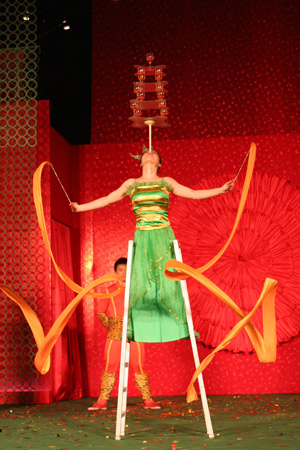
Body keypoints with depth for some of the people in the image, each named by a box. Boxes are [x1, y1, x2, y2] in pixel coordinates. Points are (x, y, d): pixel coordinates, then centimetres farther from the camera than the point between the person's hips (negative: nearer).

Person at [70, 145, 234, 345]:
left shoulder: (167, 182, 10)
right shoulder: (131, 184, 13)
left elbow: (194, 194, 9)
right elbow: (107, 200, 16)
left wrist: (221, 189, 1)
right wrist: (80, 207, 13)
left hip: (164, 238, -1)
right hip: (142, 238, 1)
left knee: (167, 281, -5)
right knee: (140, 282, -3)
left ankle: (177, 326, 2)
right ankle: (136, 327, 6)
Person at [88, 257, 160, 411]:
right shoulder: (109, 291, 8)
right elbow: (100, 312, 10)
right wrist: (110, 327, 0)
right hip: (114, 334, 0)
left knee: (139, 366, -1)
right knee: (110, 366, -2)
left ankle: (148, 400, 3)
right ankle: (102, 401, 1)